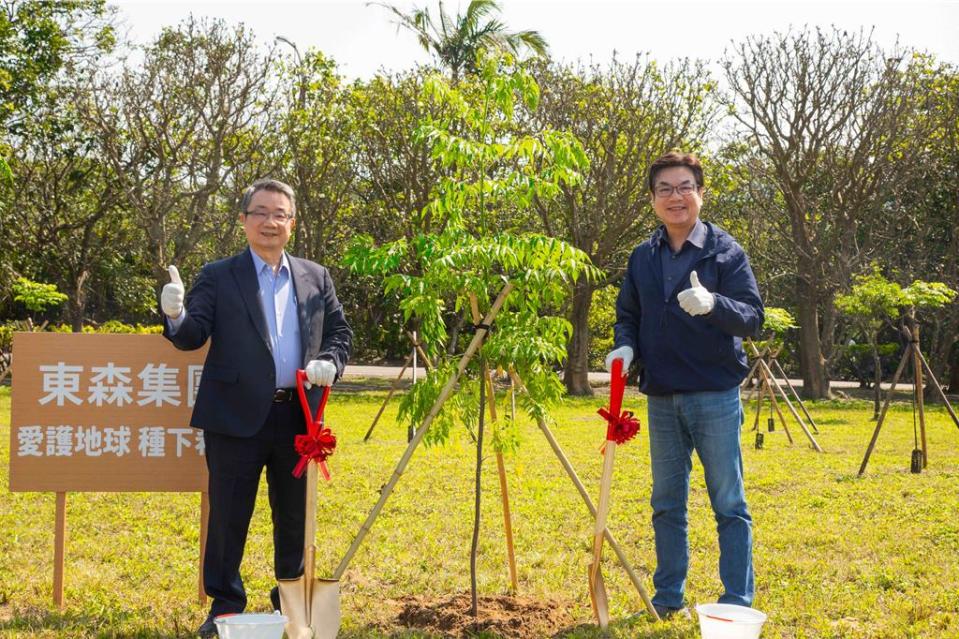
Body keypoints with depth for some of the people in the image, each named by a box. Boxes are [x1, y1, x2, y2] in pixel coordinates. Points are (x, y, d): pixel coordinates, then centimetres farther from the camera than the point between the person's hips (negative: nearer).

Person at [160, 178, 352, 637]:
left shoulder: (316, 278, 12)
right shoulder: (218, 277, 2)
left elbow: (340, 332, 13)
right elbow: (192, 337, -6)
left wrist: (330, 362, -8)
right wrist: (175, 316, -28)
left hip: (299, 418, 3)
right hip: (237, 418, -3)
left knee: (296, 517, 13)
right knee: (228, 517, 3)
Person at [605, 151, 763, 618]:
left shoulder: (725, 251, -6)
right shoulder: (642, 257, 8)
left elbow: (753, 317, -13)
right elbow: (627, 315, 15)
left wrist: (712, 304, -33)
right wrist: (625, 346, -7)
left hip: (715, 396, -5)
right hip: (661, 399, 5)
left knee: (729, 504, 2)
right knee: (666, 504, 13)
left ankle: (737, 604, 11)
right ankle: (668, 598, 25)